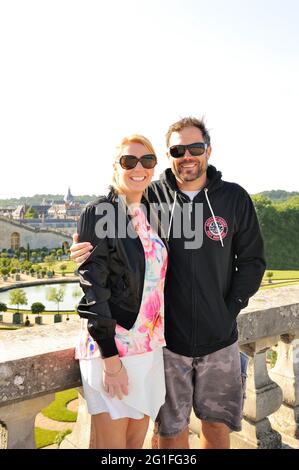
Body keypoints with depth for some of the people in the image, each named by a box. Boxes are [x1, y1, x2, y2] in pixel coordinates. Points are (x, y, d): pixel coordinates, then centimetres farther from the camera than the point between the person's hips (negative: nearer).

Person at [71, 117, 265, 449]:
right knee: (171, 428, 16)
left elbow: (252, 260, 4)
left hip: (219, 338, 1)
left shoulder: (235, 198, -2)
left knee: (217, 423, 19)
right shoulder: (151, 197, -5)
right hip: (167, 335, -1)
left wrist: (232, 307, -5)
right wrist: (85, 251, -20)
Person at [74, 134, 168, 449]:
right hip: (111, 344, -6)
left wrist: (157, 340, 13)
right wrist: (110, 358, -16)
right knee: (113, 444, 6)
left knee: (137, 441, 17)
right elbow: (93, 289, -15)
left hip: (149, 346, 7)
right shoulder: (99, 214, -10)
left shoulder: (150, 216, 10)